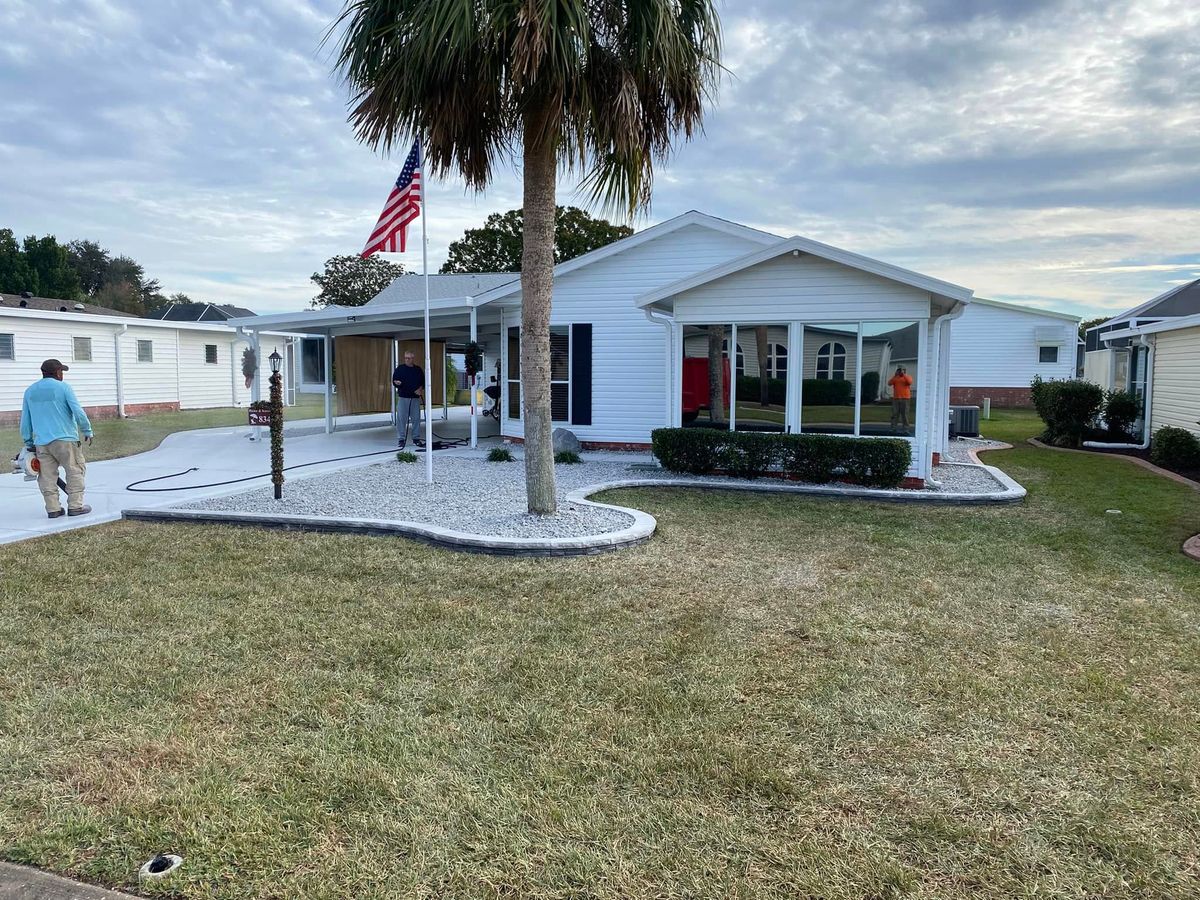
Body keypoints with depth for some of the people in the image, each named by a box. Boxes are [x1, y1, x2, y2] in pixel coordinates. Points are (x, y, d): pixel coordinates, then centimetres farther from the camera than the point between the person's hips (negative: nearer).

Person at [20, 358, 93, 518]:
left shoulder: (30, 391, 13)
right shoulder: (63, 387, -3)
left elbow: (25, 421, 15)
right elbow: (78, 412, -10)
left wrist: (28, 442, 21)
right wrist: (87, 431, 0)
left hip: (41, 442, 5)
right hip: (65, 439, -5)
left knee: (47, 476, 7)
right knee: (75, 471, 3)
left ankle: (53, 508, 7)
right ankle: (75, 506, 0)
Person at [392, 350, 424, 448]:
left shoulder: (418, 369, 11)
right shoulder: (400, 368, 3)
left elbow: (423, 381, 18)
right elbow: (394, 380, 0)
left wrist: (421, 389, -1)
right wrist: (397, 383, -22)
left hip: (415, 398, 3)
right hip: (403, 397, -2)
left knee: (416, 418, 5)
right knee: (401, 418, -4)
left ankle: (416, 438, 14)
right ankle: (401, 439, 2)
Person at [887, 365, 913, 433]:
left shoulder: (908, 376, 6)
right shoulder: (895, 377, 13)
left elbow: (909, 382, -15)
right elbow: (889, 383, -2)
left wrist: (904, 374, -16)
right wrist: (895, 376, -10)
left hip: (905, 399, -2)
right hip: (896, 399, 2)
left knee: (905, 415, -5)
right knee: (894, 414, -2)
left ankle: (906, 430, -5)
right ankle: (893, 428, -3)